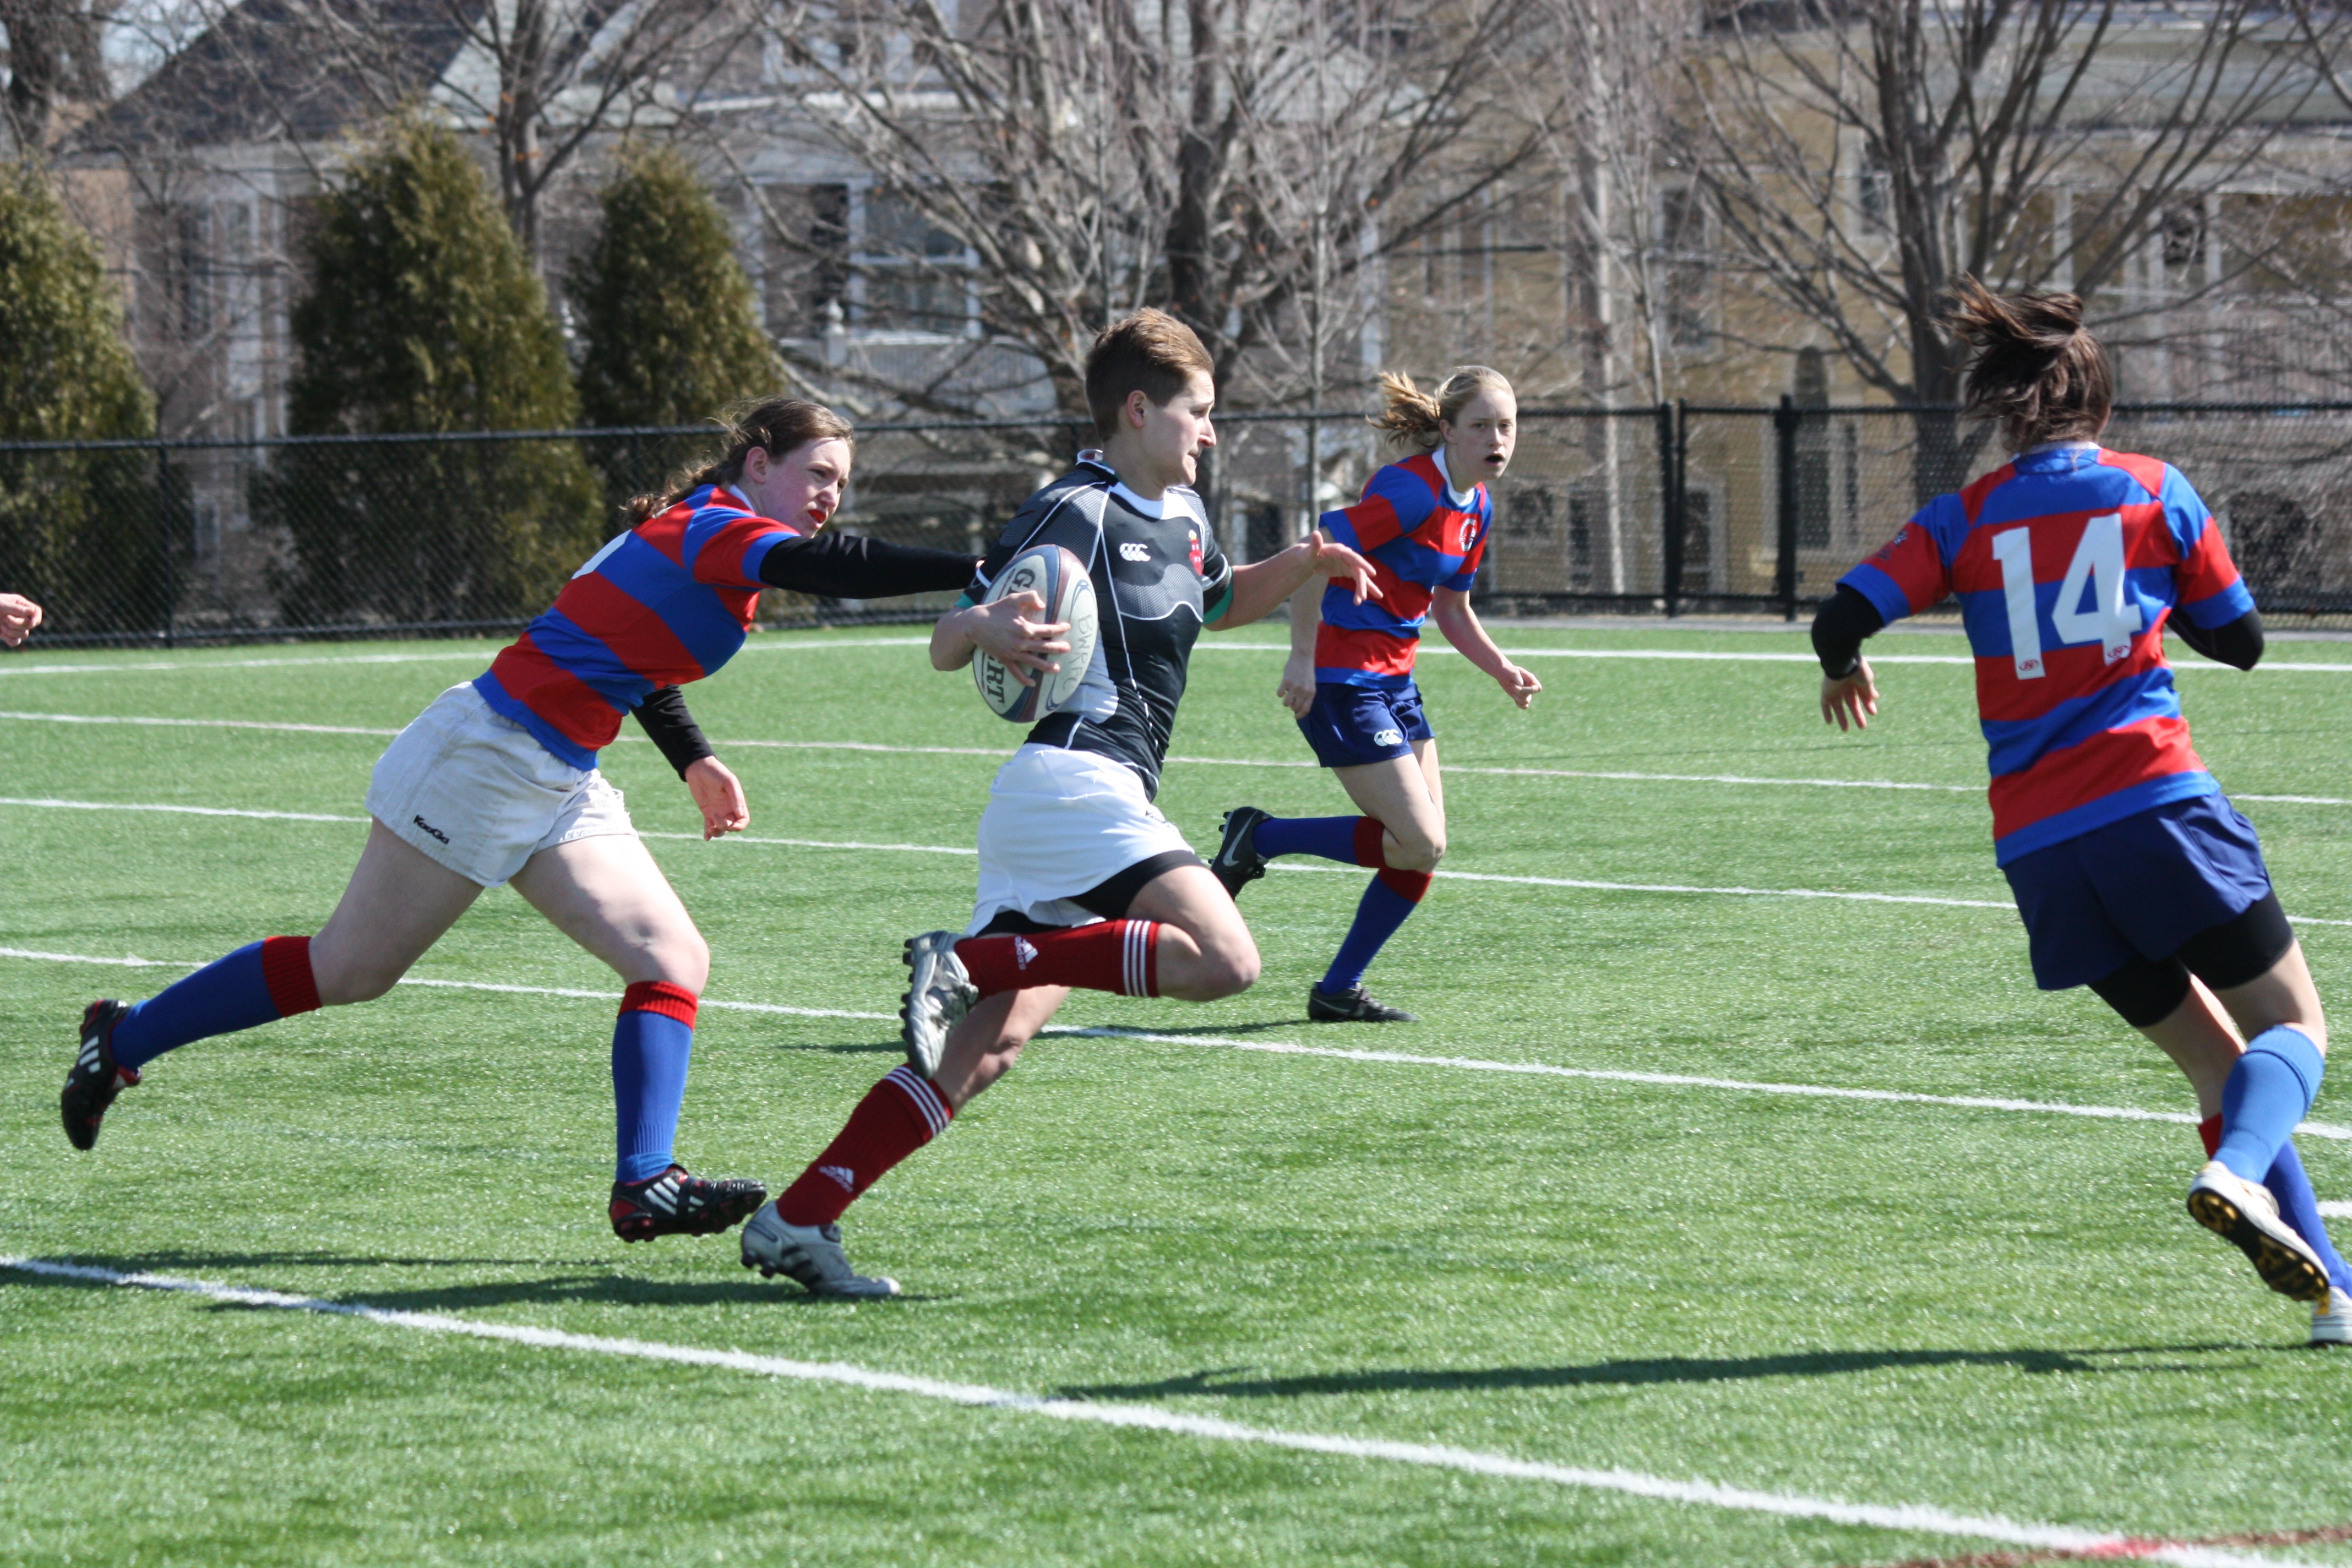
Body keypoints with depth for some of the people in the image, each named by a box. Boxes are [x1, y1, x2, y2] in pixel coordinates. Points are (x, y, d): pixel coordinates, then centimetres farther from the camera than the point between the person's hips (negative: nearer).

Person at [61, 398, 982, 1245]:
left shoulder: (690, 531, 12)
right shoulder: (716, 531, -16)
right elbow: (831, 569, -35)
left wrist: (692, 761, 21)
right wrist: (980, 575, -39)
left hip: (557, 790, 10)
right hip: (484, 760, -10)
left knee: (673, 959, -4)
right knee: (349, 971, 0)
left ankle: (644, 1187, -12)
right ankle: (122, 1042, 15)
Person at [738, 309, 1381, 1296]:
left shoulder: (1181, 518, 21)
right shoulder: (1079, 513, -6)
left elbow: (1221, 605, 44)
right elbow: (944, 648, -9)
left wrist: (1303, 565, 24)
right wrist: (991, 629, -33)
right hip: (1076, 779, -9)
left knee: (986, 1050, 2)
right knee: (1225, 960, -23)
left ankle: (797, 1221, -3)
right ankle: (974, 960, -22)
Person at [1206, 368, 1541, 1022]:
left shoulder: (1476, 506, 10)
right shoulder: (1412, 491, -19)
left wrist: (1500, 668, 7)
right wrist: (1303, 658, -24)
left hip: (1393, 683, 9)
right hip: (1340, 682, -9)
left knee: (1424, 851, 5)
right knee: (1418, 844, -13)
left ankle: (1339, 992, 15)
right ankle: (1259, 838, 0)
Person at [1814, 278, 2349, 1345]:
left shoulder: (1965, 520, 7)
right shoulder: (2155, 494, 5)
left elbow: (1842, 618, -1)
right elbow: (2240, 642, 13)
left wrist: (1844, 673, 22)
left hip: (2037, 845, 3)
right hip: (2155, 800, -3)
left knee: (2215, 1059, 12)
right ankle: (2237, 1172, -28)